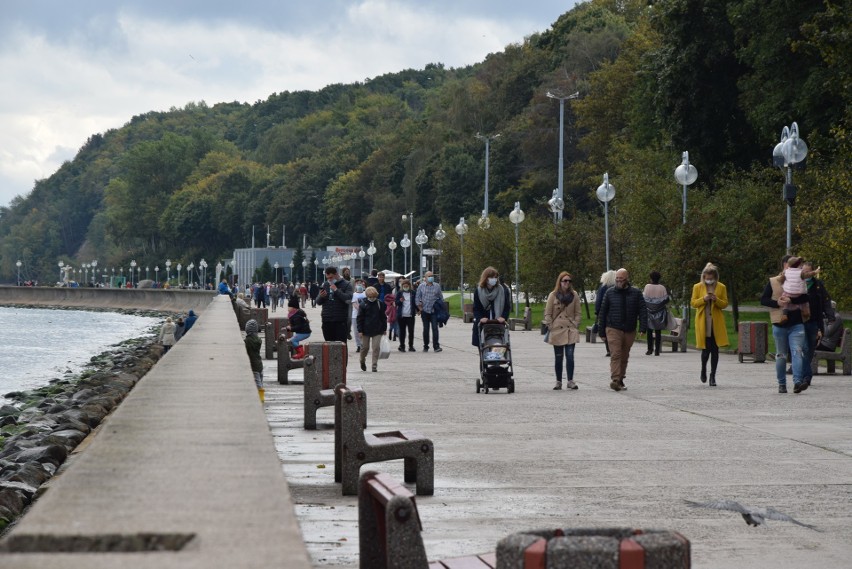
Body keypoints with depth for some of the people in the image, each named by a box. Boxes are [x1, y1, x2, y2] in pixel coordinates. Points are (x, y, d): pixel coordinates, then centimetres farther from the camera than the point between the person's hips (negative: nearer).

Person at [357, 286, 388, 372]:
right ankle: (362, 361, 34)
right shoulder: (363, 304, -4)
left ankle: (375, 365, 0)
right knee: (365, 347, 9)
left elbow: (383, 317, 10)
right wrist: (360, 330, -6)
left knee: (376, 347, -5)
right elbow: (360, 318, -2)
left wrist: (384, 328, 8)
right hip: (366, 330, -1)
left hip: (377, 330, 1)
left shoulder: (379, 304, 2)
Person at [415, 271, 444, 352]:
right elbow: (417, 297, 8)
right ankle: (425, 346, 15)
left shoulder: (437, 286, 6)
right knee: (425, 329, 6)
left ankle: (436, 346, -11)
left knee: (435, 328, -10)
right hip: (425, 311, 1)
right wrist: (419, 307, -2)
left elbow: (441, 297, 12)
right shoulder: (421, 286, 5)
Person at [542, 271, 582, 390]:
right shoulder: (553, 295, 2)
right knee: (558, 357, 5)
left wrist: (575, 325, 0)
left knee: (570, 356, -9)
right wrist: (550, 327, -3)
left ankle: (570, 381, -5)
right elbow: (547, 313, 4)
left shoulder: (574, 295, 7)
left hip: (571, 330, 0)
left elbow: (578, 313, 11)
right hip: (557, 330, 0)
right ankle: (558, 382, 13)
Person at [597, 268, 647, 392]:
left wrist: (643, 327, -11)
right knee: (615, 354, -15)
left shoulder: (636, 293, 5)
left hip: (630, 331, 2)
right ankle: (615, 380, -24)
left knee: (624, 357, 10)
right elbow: (602, 312, 8)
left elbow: (642, 311, 1)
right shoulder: (610, 293, 5)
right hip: (613, 329, -2)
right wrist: (601, 331, 5)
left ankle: (620, 380, 21)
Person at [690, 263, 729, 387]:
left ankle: (713, 376, 7)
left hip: (716, 323, 1)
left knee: (715, 350, 0)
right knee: (706, 349, -4)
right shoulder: (697, 287, 2)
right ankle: (703, 370, 23)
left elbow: (725, 304, 5)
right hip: (703, 323, -1)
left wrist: (716, 300, -15)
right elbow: (693, 303, 3)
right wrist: (703, 299, -15)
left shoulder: (721, 287, 3)